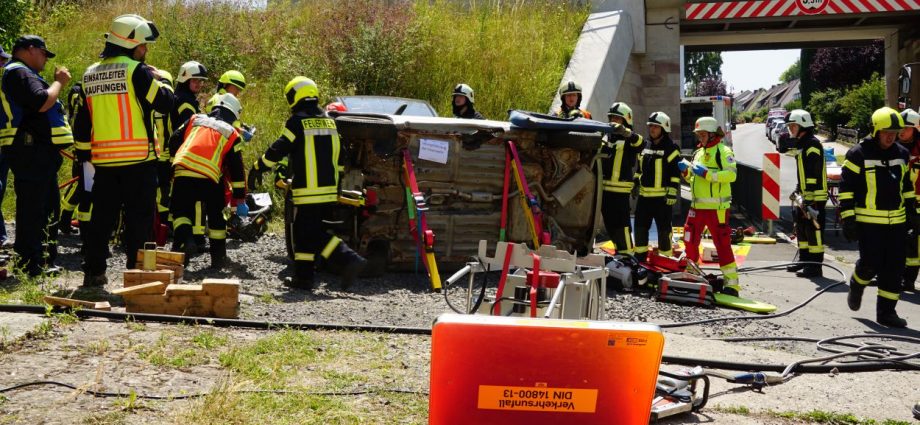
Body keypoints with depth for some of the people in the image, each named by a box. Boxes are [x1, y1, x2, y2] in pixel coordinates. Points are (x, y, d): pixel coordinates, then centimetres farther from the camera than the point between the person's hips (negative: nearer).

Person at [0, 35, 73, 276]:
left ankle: (45, 260, 24)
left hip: (40, 154, 11)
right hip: (31, 151, -11)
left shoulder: (23, 74, 24)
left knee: (48, 206, 16)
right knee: (32, 208, -9)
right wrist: (59, 82, -9)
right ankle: (31, 265, -6)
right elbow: (42, 102, -22)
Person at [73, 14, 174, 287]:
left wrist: (84, 154, 23)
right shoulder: (136, 70, -9)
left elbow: (81, 122, 16)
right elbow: (165, 103, -10)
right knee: (139, 219, 0)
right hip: (138, 161, -6)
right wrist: (160, 79, 8)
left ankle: (93, 271, 16)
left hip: (104, 161, 6)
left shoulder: (90, 75, 13)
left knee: (101, 218, 13)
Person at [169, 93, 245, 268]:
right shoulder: (232, 134, 17)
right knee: (216, 214, 17)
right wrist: (239, 194, 16)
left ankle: (185, 239, -12)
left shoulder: (195, 119, 21)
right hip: (209, 177, 0)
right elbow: (236, 167, 13)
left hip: (183, 172, 1)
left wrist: (175, 161, 32)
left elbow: (174, 141, 18)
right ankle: (218, 256, 19)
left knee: (180, 209, 15)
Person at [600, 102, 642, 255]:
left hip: (620, 189, -7)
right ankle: (620, 250, 24)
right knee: (609, 223, 13)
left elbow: (640, 143, -26)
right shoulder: (606, 138, 16)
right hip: (603, 187, 7)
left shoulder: (629, 140, -4)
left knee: (621, 223, -9)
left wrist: (625, 131, -43)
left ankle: (627, 253, -1)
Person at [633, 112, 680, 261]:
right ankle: (640, 256, 20)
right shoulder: (645, 146, 14)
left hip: (662, 197, -7)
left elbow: (676, 173, -10)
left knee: (664, 229, 0)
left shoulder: (671, 148, -7)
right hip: (644, 195, 7)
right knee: (640, 226, 9)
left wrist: (673, 192, -15)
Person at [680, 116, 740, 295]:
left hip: (717, 207, -8)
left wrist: (707, 173, -23)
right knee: (690, 241, 9)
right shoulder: (698, 153, 19)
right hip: (697, 206, 8)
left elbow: (731, 174, -20)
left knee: (722, 244, -6)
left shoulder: (723, 151, -6)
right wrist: (686, 171, 5)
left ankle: (732, 283, -1)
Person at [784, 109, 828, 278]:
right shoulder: (801, 144, 18)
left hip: (815, 196, -11)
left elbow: (813, 174, -21)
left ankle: (815, 266, -6)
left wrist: (809, 197, -25)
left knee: (813, 229, -9)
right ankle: (804, 260, 29)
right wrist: (798, 190, 26)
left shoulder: (812, 145, -14)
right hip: (804, 195, 11)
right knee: (801, 227, 17)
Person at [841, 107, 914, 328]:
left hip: (897, 222, 5)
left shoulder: (902, 154, 10)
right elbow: (846, 188, -6)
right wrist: (848, 219, -11)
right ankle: (857, 285, 26)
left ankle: (886, 311, 11)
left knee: (894, 269, 3)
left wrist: (912, 214, 19)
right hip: (868, 222, -5)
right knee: (871, 264, -8)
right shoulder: (858, 155, -7)